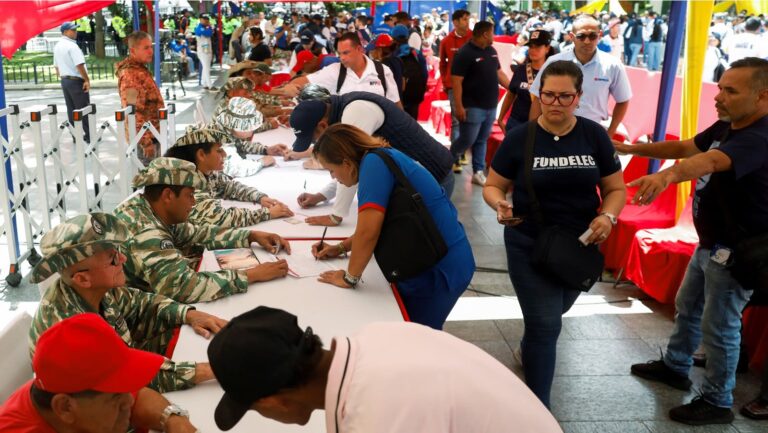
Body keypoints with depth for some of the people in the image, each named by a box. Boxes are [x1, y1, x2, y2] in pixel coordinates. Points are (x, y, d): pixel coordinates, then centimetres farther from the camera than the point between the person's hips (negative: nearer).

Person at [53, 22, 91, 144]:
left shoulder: (57, 46, 11)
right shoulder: (72, 46, -17)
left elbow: (56, 66, 17)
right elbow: (79, 65, -23)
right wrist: (87, 80, -16)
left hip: (64, 81, 8)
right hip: (76, 80, -8)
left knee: (71, 110, 11)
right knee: (83, 109, -2)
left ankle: (76, 136, 15)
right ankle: (89, 136, 2)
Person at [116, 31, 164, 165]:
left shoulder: (140, 69, 13)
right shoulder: (130, 75, -19)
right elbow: (133, 112, -24)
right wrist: (146, 142, -27)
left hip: (151, 133, 10)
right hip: (144, 136, -10)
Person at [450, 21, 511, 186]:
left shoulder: (491, 51, 11)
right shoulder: (465, 53, -14)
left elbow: (499, 73, 20)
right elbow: (456, 80, -17)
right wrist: (458, 106, -21)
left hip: (490, 106, 7)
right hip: (473, 107, -7)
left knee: (482, 141, 11)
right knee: (467, 140, -2)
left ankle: (478, 172, 16)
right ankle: (449, 160, 24)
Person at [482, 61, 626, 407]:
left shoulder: (595, 136, -6)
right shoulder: (519, 137, -11)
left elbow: (616, 188, 1)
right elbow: (492, 186, -2)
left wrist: (607, 216, -20)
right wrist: (500, 204, -25)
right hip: (529, 245, -3)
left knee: (549, 316, 24)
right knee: (546, 325, -7)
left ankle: (528, 349, 57)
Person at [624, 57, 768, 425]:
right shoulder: (726, 127, 4)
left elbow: (709, 162, -47)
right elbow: (685, 148, 12)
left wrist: (667, 176, -64)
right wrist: (631, 149, 3)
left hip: (737, 251, -10)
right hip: (711, 243, 10)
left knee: (718, 327, 2)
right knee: (687, 307, 24)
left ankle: (717, 402, 19)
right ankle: (674, 366, 43)